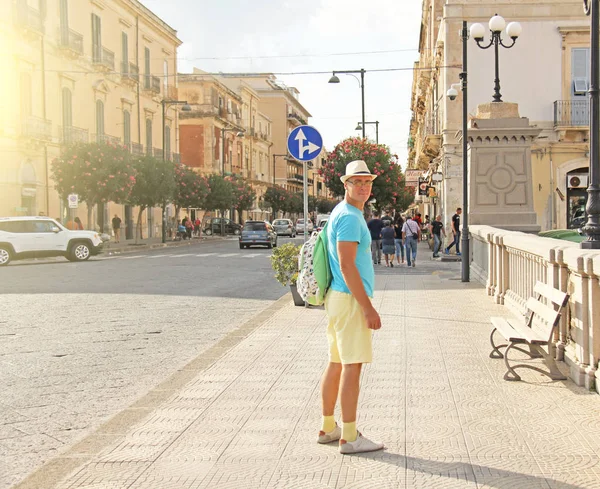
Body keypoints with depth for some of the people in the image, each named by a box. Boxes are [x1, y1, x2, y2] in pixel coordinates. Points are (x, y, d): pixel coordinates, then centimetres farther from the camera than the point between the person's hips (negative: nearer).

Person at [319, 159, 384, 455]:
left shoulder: (342, 214, 17)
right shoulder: (349, 217, -15)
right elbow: (347, 266, -22)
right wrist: (368, 308, -21)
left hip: (338, 297, 10)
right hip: (351, 299, -10)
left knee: (337, 363, 13)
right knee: (353, 365, -8)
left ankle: (328, 428, 20)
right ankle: (349, 437, -5)